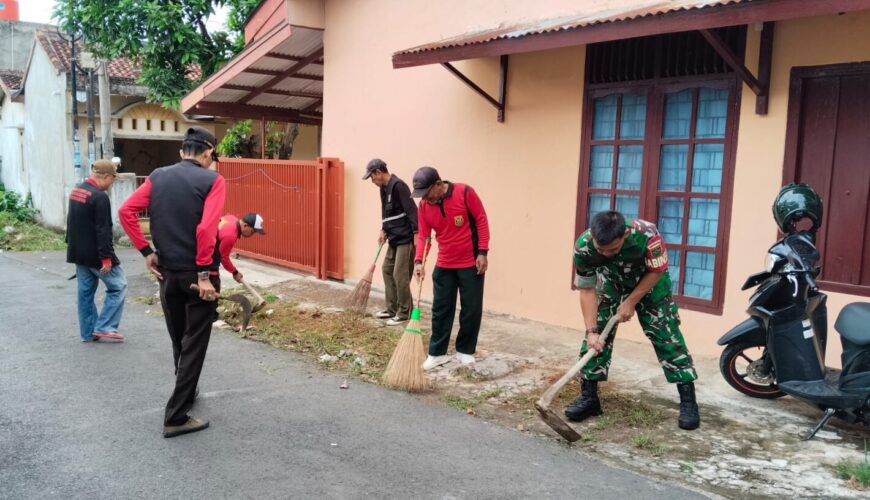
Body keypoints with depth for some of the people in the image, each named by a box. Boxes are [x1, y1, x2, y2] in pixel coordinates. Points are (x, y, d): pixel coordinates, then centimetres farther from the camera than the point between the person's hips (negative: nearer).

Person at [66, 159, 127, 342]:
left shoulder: (76, 191, 11)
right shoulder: (100, 197, -20)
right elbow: (103, 230, -22)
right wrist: (106, 257, -21)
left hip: (78, 253, 9)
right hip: (95, 254, -9)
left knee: (86, 291, 13)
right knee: (118, 286, 1)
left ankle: (88, 333, 18)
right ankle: (103, 327, 0)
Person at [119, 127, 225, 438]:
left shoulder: (158, 177, 6)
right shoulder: (213, 180, -10)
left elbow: (126, 211, -1)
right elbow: (206, 228, -22)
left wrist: (146, 252, 2)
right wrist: (205, 274, -19)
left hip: (167, 271, 6)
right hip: (197, 273, -6)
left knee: (179, 339, 22)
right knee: (194, 343, 2)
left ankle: (186, 393, 40)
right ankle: (176, 417, 3)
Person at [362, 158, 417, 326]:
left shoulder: (398, 185, -18)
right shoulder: (384, 188, 12)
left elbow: (411, 210, -22)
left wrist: (416, 234, -25)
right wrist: (383, 230, 12)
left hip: (405, 238, -10)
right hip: (394, 238, 10)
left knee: (400, 275, -7)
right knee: (387, 270, 15)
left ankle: (404, 313, 4)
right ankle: (392, 309, 24)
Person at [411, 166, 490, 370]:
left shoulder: (465, 193, -15)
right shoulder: (424, 206, -3)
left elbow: (481, 220, -10)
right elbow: (423, 236, -3)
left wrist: (482, 252, -13)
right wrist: (418, 261, -19)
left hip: (471, 263, -3)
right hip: (444, 265, 3)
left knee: (472, 309, 4)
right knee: (441, 309, 5)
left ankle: (465, 350, 19)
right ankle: (437, 353, 14)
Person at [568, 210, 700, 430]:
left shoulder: (646, 235, -41)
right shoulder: (583, 247, -33)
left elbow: (657, 271, -21)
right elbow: (587, 290, -22)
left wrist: (631, 302, -21)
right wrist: (591, 331, -26)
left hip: (650, 286, -2)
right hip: (611, 286, 2)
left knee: (667, 337, -6)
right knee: (595, 337, -5)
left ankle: (688, 401, 5)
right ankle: (588, 397, 7)